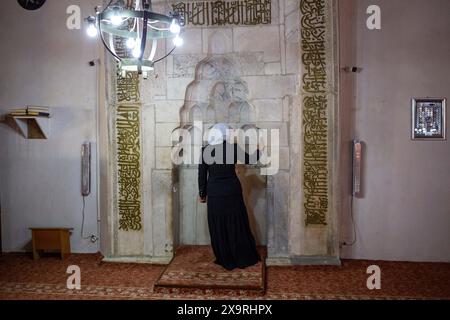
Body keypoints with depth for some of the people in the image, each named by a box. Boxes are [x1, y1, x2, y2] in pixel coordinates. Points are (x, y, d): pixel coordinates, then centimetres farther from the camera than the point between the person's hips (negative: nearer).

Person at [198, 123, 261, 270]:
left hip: (214, 194, 0)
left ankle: (225, 260, 19)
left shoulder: (205, 150, -4)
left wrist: (202, 194, 10)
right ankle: (244, 259, 22)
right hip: (232, 192, 0)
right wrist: (259, 150, 21)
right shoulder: (233, 147, -7)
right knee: (237, 225, 12)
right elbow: (250, 159, 3)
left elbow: (202, 175, -1)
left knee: (218, 227, 11)